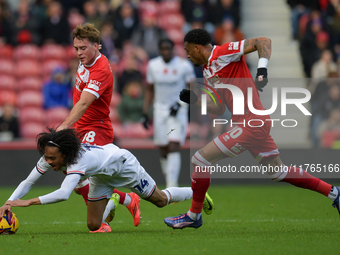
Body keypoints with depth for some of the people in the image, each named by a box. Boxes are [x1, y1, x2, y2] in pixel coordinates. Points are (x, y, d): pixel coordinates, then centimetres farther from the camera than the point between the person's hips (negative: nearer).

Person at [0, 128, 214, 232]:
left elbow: (63, 194, -61)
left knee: (161, 200, 14)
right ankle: (114, 202, 40)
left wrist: (31, 202, -65)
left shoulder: (78, 162, -47)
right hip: (102, 176, 6)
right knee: (94, 225, 6)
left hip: (122, 164, -6)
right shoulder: (49, 157, -27)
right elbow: (28, 182, -22)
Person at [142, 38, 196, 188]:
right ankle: (169, 180, 15)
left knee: (173, 148, -16)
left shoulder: (184, 66, -6)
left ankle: (172, 185, -21)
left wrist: (180, 104, -16)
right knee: (163, 150, 3)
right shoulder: (153, 66, 5)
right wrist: (145, 113, 9)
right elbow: (149, 91, 14)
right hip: (160, 109, 4)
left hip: (178, 111, -4)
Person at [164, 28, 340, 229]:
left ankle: (194, 216, 6)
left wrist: (262, 70, -24)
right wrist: (194, 100, 9)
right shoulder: (208, 71, 18)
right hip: (258, 123, 10)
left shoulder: (223, 53, -9)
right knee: (278, 171, 17)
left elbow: (263, 41, -12)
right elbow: (219, 109, 20)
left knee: (200, 160, -6)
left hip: (251, 124, -10)